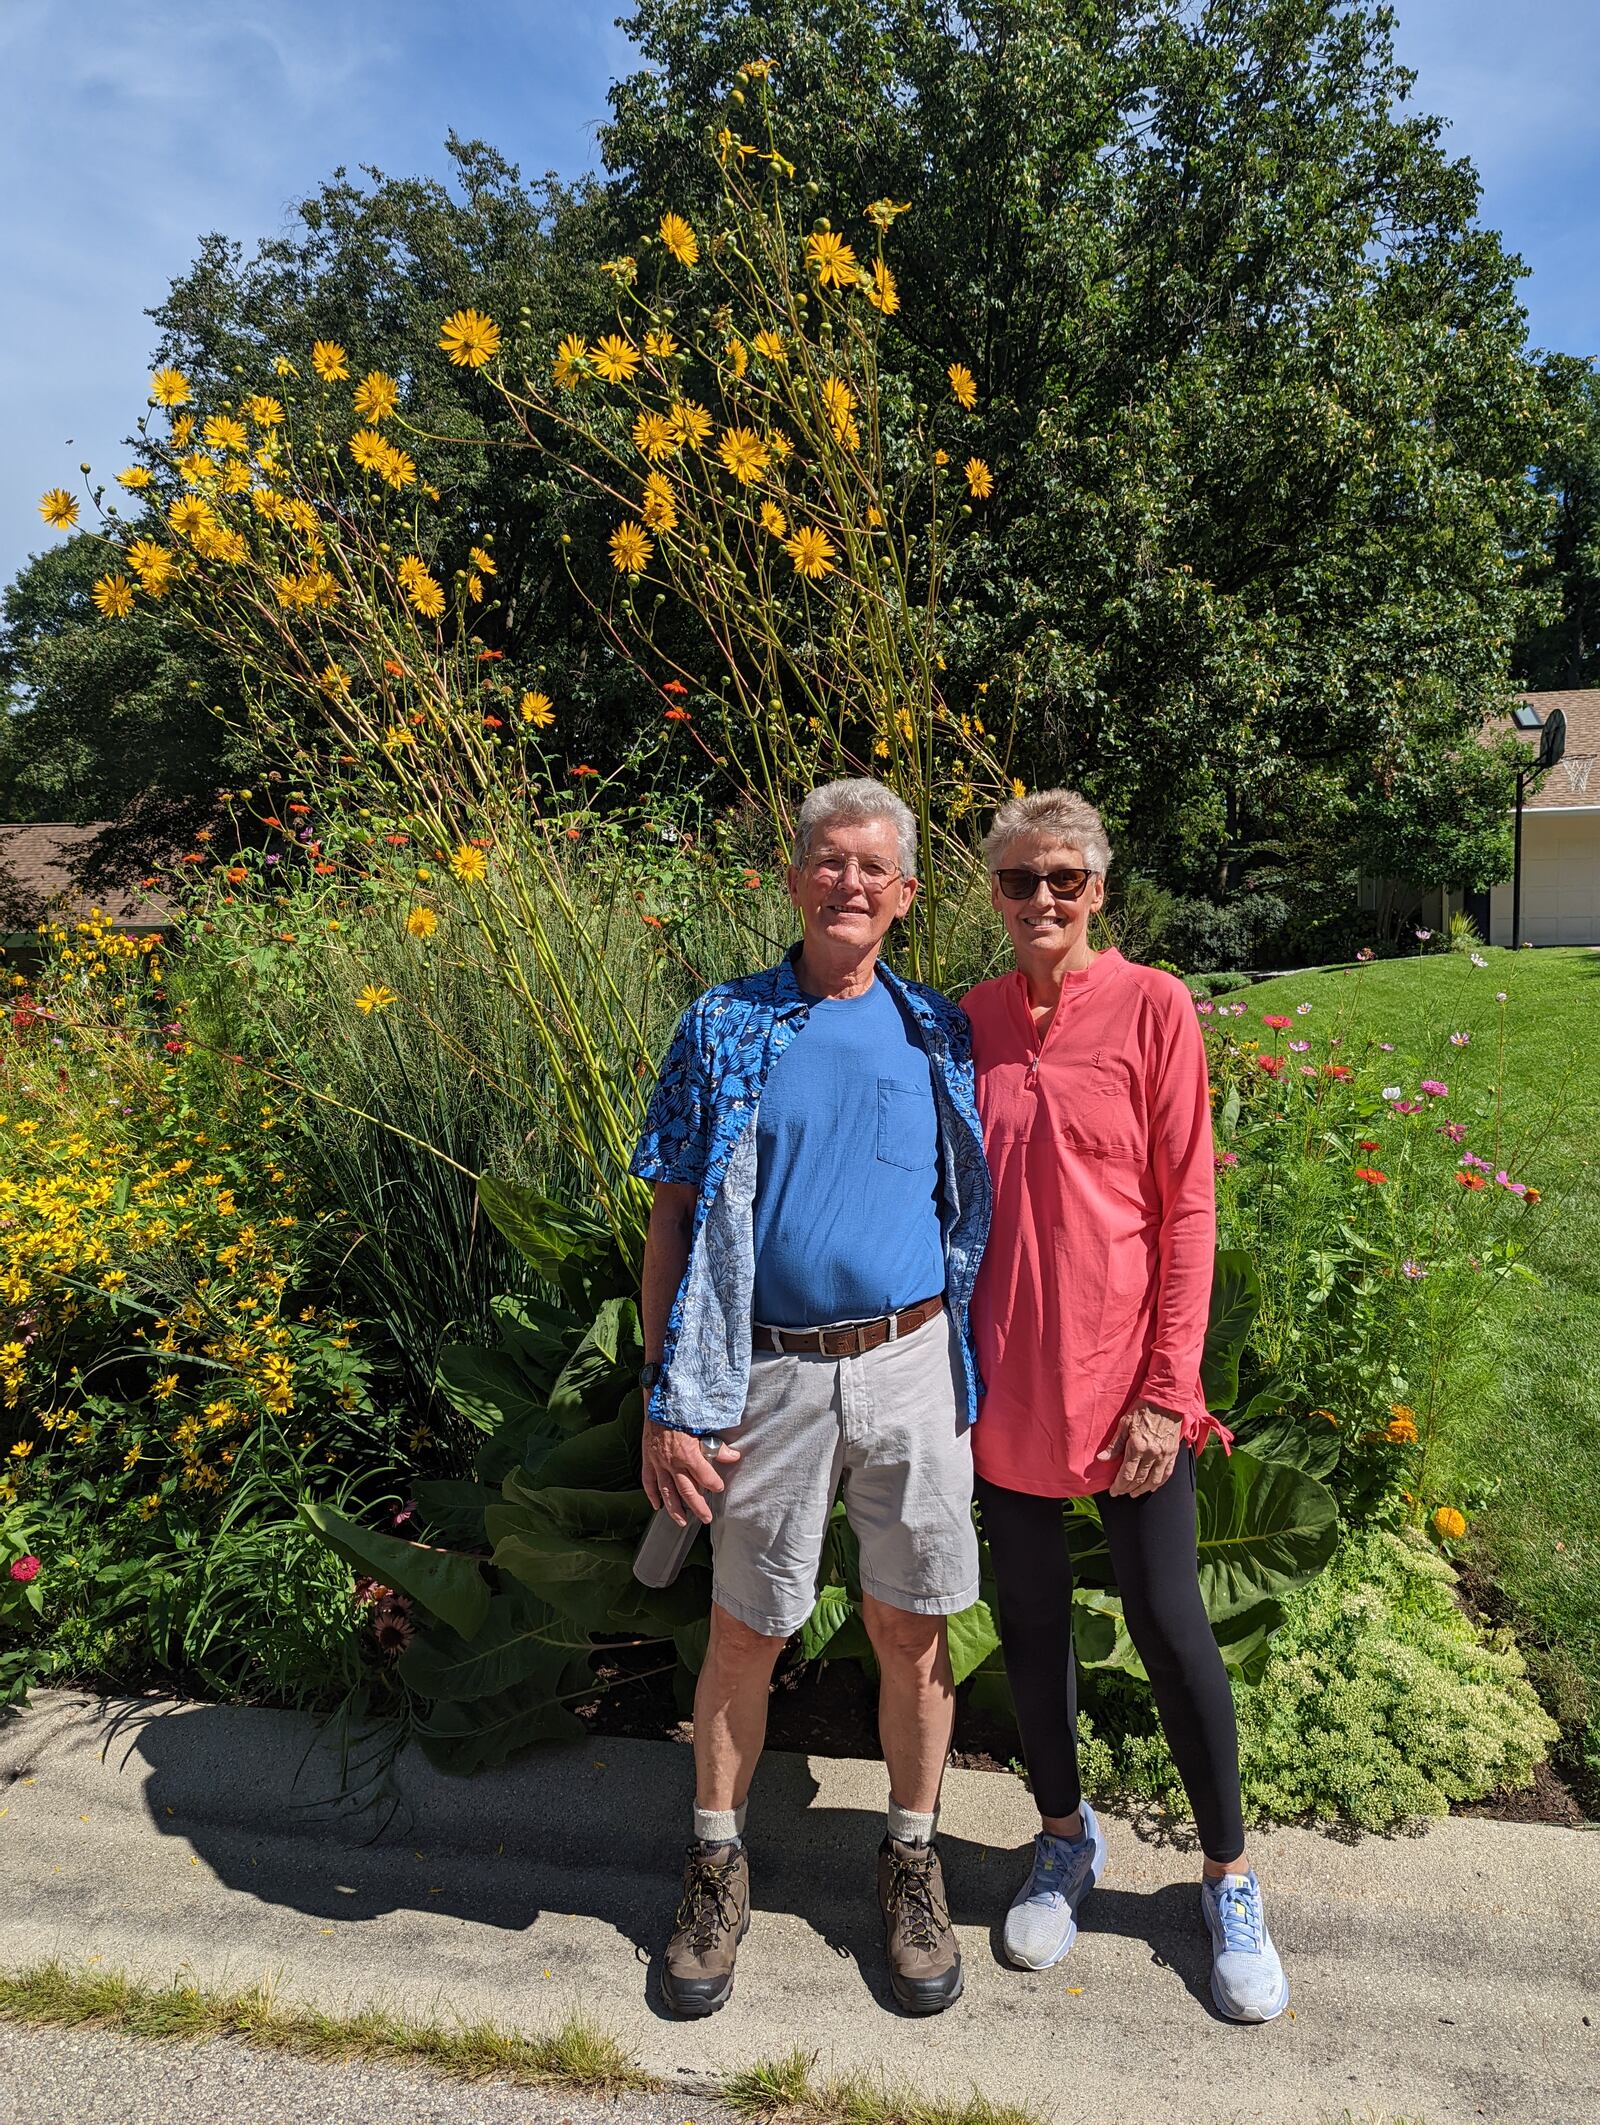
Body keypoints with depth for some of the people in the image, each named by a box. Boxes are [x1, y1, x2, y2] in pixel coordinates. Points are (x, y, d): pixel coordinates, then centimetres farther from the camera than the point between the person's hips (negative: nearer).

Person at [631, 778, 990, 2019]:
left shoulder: (939, 1036, 6)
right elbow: (674, 1222, -1)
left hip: (910, 1368, 1)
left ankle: (912, 1860, 35)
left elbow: (973, 1216, 10)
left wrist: (978, 1384, 5)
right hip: (770, 1373, -1)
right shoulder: (723, 1030, 0)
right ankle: (718, 1868, 34)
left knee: (912, 1628, 12)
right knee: (747, 1634, 11)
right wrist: (668, 1405, -6)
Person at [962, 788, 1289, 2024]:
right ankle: (1066, 1840, 39)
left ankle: (1230, 1880, 31)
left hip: (1124, 1379, -3)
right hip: (1003, 1385, 3)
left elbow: (1188, 1209, -7)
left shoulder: (1152, 1008, -6)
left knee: (1170, 1625, 7)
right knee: (1030, 1619, 15)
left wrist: (1166, 1389, -10)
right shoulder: (970, 1023, 2)